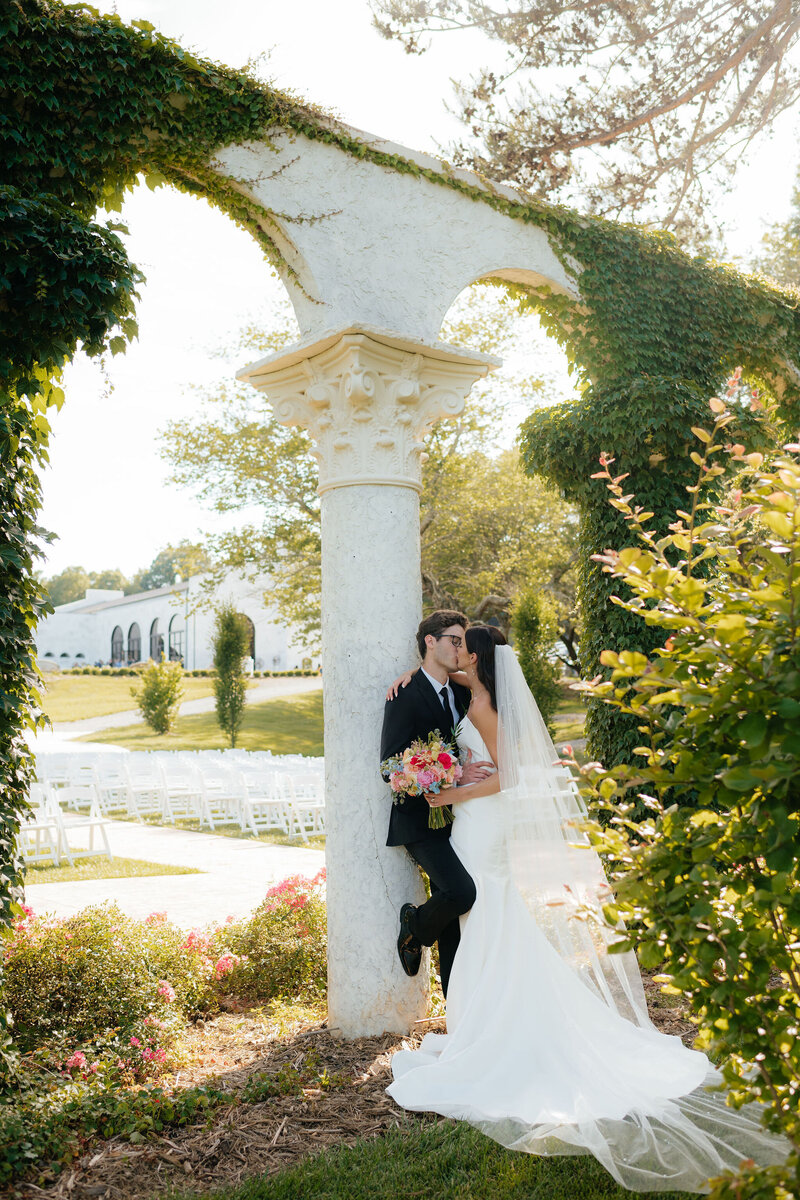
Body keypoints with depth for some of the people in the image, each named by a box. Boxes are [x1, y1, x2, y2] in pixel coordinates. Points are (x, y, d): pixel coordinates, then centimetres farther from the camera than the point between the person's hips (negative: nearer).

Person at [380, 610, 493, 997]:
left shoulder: (461, 692, 11)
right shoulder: (406, 697, -12)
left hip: (453, 818, 7)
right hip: (420, 820, -7)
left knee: (454, 917, 11)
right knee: (460, 892, -25)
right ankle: (415, 926, 7)